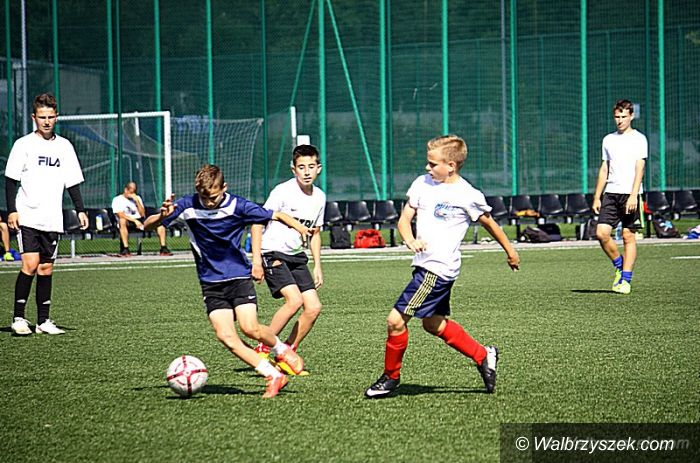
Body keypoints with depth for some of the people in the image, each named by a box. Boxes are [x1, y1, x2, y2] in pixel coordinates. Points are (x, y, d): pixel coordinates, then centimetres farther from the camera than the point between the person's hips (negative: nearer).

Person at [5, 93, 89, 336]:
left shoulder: (64, 146, 11)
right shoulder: (24, 144, -1)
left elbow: (72, 182, 16)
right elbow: (11, 180, -2)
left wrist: (80, 210, 8)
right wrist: (12, 210, -10)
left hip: (52, 219, 4)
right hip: (27, 216, -4)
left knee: (46, 268, 6)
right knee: (30, 265, -14)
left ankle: (43, 320, 11)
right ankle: (19, 318, -6)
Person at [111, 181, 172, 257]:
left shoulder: (137, 198, 19)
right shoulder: (117, 200, 4)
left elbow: (143, 214, 8)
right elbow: (120, 215, -13)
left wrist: (137, 201, -3)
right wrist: (135, 221, -23)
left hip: (140, 221, 4)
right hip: (128, 222, -4)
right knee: (122, 221, -40)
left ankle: (163, 249, -18)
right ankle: (125, 249, -44)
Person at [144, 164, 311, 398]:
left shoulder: (236, 205, -11)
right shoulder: (188, 205, -8)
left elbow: (275, 215, -3)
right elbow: (148, 225, -5)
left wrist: (299, 227, -20)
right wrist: (162, 216, -27)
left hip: (239, 275, -2)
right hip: (211, 282, 2)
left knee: (250, 328, -20)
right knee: (225, 335, -15)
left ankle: (281, 349, 13)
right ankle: (273, 376, -8)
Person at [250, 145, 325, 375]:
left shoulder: (319, 197, 5)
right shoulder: (283, 192, -15)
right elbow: (257, 222, -13)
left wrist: (317, 266, 14)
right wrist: (256, 260, -19)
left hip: (296, 257, 7)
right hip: (272, 253, -7)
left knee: (314, 307, -5)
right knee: (295, 299, -24)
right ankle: (263, 349, -11)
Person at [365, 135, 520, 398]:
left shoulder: (469, 196, -10)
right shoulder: (422, 184, 5)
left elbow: (488, 223, 6)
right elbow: (404, 219, 5)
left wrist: (510, 251, 19)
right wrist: (409, 240, -17)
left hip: (439, 269, -8)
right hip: (424, 265, 8)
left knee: (396, 320, -10)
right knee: (433, 324, 21)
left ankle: (391, 376, 9)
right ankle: (483, 356, 35)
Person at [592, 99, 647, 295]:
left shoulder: (639, 139, -1)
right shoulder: (608, 139, 15)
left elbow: (639, 168, -8)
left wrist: (633, 196, -18)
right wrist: (597, 197, 13)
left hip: (630, 194, -4)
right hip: (610, 193, 4)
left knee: (628, 236, -2)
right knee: (601, 233, -9)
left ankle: (625, 280, 2)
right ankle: (619, 264, 14)